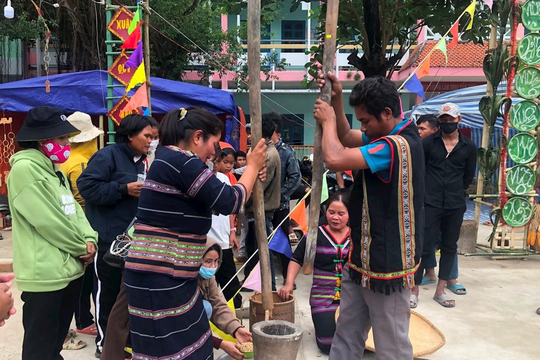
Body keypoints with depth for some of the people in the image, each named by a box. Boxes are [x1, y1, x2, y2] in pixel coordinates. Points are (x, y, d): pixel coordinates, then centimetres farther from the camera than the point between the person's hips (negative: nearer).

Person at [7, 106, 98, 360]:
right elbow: (48, 221, -20)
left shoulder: (53, 168, 14)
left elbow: (73, 209, 13)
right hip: (44, 273, -9)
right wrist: (81, 248, -9)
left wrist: (89, 239, -4)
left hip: (70, 268, 9)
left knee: (56, 339, 21)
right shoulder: (24, 168, -16)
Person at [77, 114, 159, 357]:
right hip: (109, 238, -8)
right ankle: (104, 342, 16)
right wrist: (124, 189, -22)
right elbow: (86, 186, -21)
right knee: (108, 291, 2)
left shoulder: (139, 161, 14)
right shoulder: (107, 156, -13)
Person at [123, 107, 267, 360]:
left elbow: (214, 200, 20)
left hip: (169, 276, 10)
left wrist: (251, 177, 12)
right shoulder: (181, 161, -18)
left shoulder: (171, 161, 14)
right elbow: (229, 202, -15)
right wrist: (252, 167, 0)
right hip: (159, 277, -10)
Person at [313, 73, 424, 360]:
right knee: (346, 337, 17)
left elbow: (335, 158, -31)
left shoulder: (396, 145, -24)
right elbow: (346, 138, 18)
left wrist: (327, 120, -12)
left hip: (387, 264, -10)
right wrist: (337, 99, 3)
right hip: (363, 259, 10)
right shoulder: (390, 137, 8)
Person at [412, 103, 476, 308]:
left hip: (455, 206, 3)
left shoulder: (468, 147, 4)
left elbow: (469, 176, 14)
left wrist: (456, 191, 14)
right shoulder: (428, 142, -1)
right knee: (424, 247, -3)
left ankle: (440, 291, 21)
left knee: (449, 247, 10)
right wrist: (427, 189, 8)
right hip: (430, 204, -3)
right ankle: (414, 290, 7)